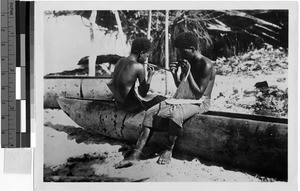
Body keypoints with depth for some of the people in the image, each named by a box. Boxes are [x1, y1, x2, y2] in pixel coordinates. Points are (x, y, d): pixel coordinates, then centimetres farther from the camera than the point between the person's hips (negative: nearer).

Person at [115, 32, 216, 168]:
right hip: (181, 100, 8)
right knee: (151, 113, -14)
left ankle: (168, 149, -16)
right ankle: (136, 154, -22)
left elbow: (198, 94, -18)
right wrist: (175, 74, 3)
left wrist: (188, 72, -21)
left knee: (175, 115, -40)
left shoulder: (206, 65, -13)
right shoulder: (187, 62, 12)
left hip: (199, 103, -8)